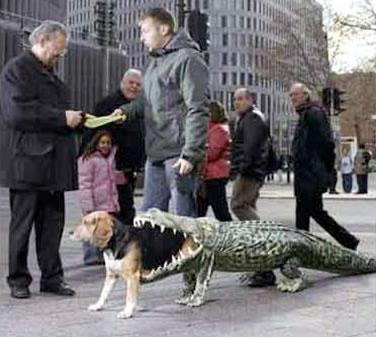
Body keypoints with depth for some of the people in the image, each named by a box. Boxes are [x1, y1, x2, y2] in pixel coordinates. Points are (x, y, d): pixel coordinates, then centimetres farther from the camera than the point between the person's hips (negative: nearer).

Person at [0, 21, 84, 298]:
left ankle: (52, 276, 17)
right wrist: (62, 118, -17)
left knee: (53, 222, 9)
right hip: (27, 162, -8)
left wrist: (74, 119, 10)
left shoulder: (50, 74, 21)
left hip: (53, 161, 8)